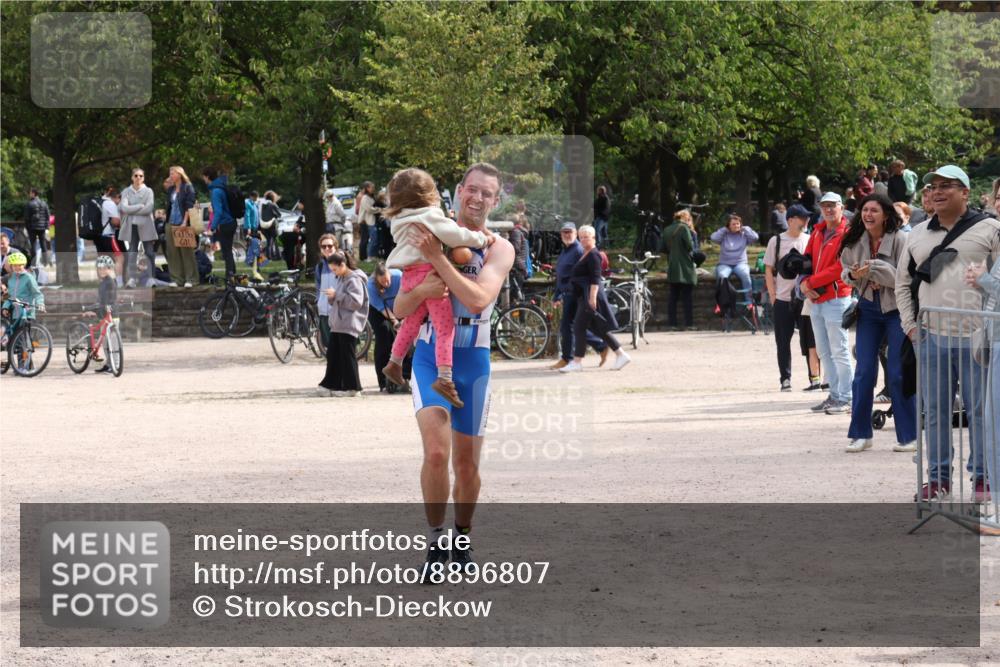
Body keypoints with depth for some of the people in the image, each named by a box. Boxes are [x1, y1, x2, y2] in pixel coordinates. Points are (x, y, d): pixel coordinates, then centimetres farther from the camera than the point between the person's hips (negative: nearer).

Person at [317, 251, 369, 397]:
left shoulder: (354, 280, -12)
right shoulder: (338, 279, 17)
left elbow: (356, 301, -21)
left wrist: (336, 295, -19)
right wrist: (331, 297, 1)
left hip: (349, 325, -9)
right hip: (337, 324, 9)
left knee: (347, 355, -3)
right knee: (332, 354, 8)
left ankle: (350, 386, 5)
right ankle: (330, 385, 13)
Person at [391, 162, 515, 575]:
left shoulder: (498, 249, -4)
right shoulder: (433, 237, 2)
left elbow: (479, 299, -23)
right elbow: (399, 310, 2)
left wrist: (437, 258, -24)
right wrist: (421, 290, -20)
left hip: (473, 361, 0)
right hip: (430, 357, 0)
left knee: (467, 463, 9)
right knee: (436, 451, -20)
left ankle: (463, 540, 30)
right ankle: (436, 540, -7)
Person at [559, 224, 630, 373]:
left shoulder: (593, 255, -13)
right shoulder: (586, 254, 18)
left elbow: (595, 278, -20)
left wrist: (592, 297, -26)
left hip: (589, 295, -11)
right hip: (583, 296, 11)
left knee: (579, 327, -9)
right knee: (598, 328, 11)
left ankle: (577, 362, -6)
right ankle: (621, 355, 15)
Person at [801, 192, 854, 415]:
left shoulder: (847, 233, -9)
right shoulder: (817, 233, 15)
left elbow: (841, 267, -16)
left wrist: (811, 282, -14)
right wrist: (804, 283, -5)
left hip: (836, 298, -8)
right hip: (815, 300, 8)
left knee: (839, 351, -7)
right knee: (824, 352, 12)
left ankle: (845, 399, -4)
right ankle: (834, 396, 19)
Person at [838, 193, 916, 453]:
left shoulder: (900, 240, -16)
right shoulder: (855, 242, 0)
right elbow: (845, 271, 10)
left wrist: (873, 269, -26)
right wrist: (854, 275, -12)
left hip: (897, 308, -4)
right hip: (868, 310, 4)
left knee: (898, 374, -3)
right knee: (864, 372, 2)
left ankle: (908, 436, 7)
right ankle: (860, 434, 11)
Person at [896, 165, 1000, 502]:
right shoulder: (918, 234, 15)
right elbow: (903, 282, 23)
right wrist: (910, 324, 12)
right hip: (931, 338, 4)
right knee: (935, 410, 8)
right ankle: (938, 476, 16)